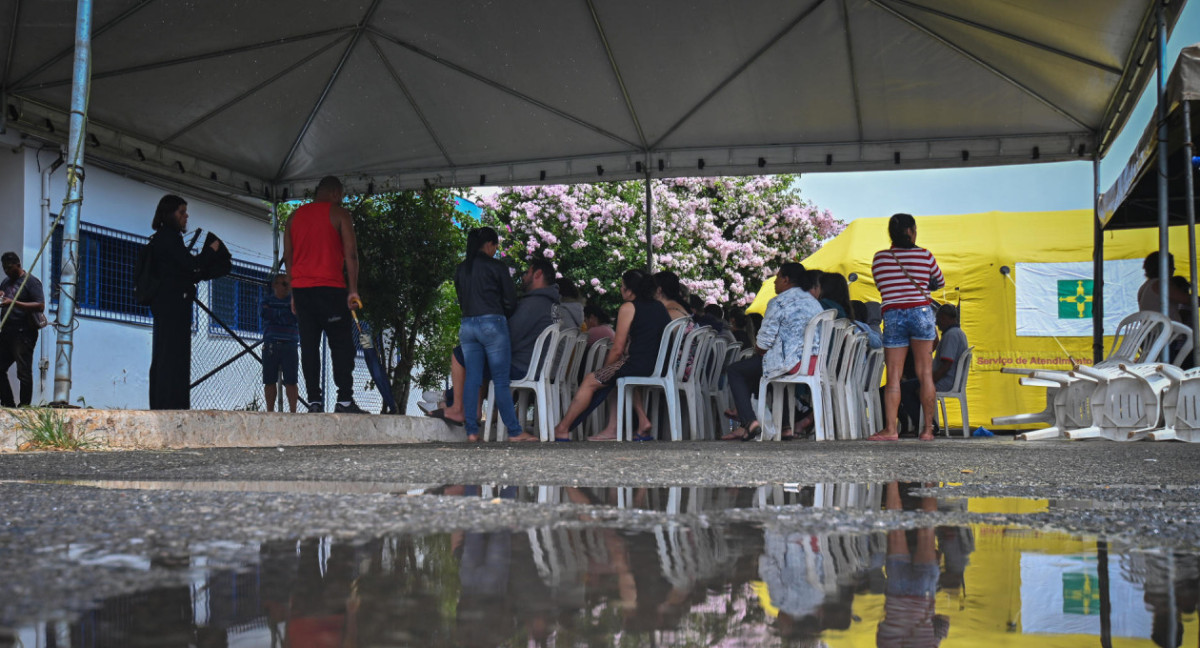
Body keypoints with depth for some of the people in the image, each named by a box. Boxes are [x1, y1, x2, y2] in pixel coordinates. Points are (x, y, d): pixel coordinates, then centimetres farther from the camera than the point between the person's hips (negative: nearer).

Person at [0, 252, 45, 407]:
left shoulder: (31, 281, -4)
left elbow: (41, 306, -14)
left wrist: (14, 303, -21)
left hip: (23, 334, -8)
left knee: (24, 372, -6)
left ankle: (24, 405, -2)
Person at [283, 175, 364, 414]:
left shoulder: (295, 217, 17)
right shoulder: (339, 214, 2)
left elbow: (288, 257, 15)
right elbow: (350, 254, -5)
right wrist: (353, 290, -4)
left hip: (301, 288, 5)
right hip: (330, 287, -5)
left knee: (309, 345, 4)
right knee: (341, 344, -3)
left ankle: (314, 401, -1)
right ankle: (345, 400, -10)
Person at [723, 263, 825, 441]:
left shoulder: (778, 302, -6)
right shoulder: (814, 302, 20)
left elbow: (765, 340, -10)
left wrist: (757, 351, 13)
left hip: (790, 363, -9)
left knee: (734, 371, 6)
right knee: (753, 365, 27)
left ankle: (749, 422, -6)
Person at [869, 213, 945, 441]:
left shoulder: (879, 258, 4)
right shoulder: (925, 255, 2)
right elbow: (940, 283, 18)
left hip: (892, 316, 1)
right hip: (921, 312, 0)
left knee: (893, 376, 1)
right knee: (925, 374, 4)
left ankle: (890, 429, -7)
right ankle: (928, 429, 6)